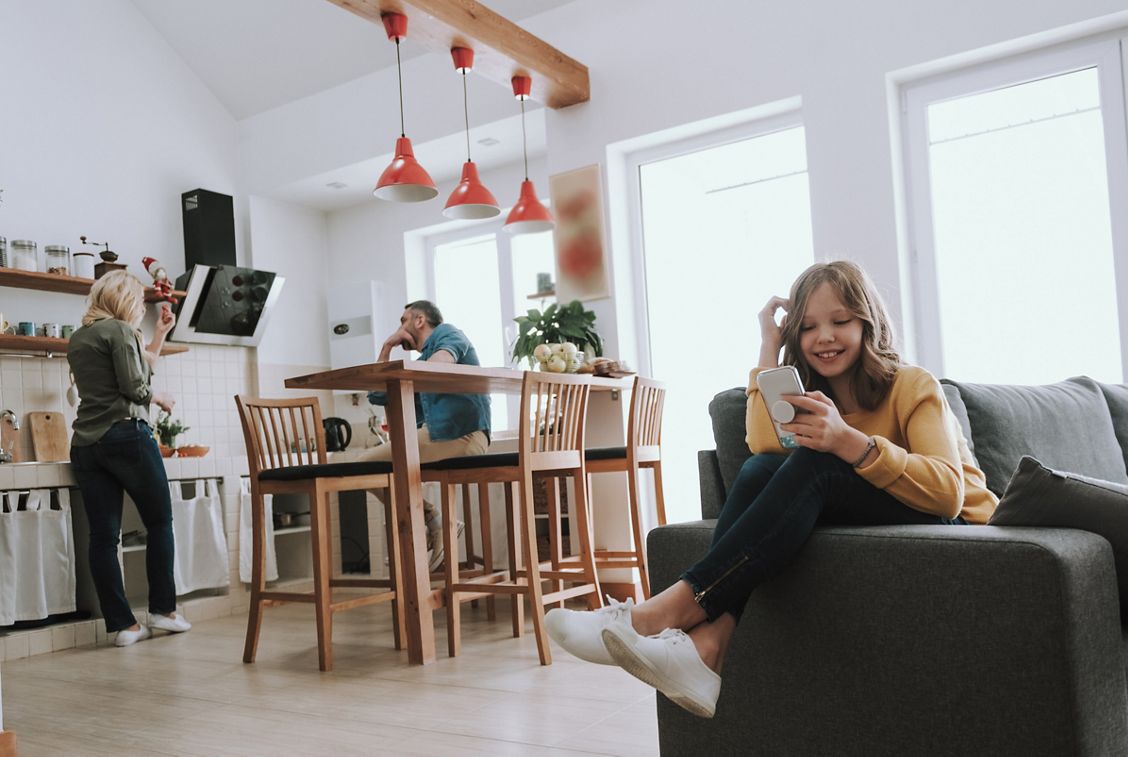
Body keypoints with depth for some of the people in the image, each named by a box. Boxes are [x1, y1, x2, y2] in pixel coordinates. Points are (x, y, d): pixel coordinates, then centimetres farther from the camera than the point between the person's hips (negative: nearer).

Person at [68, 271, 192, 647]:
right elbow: (134, 387, -13)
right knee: (159, 521, 8)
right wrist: (159, 398, 6)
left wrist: (160, 333, 30)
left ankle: (122, 624, 4)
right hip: (127, 435, -7)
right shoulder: (119, 330, -5)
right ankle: (162, 609, 10)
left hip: (85, 444, 7)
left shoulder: (78, 338, 20)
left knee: (103, 535, 2)